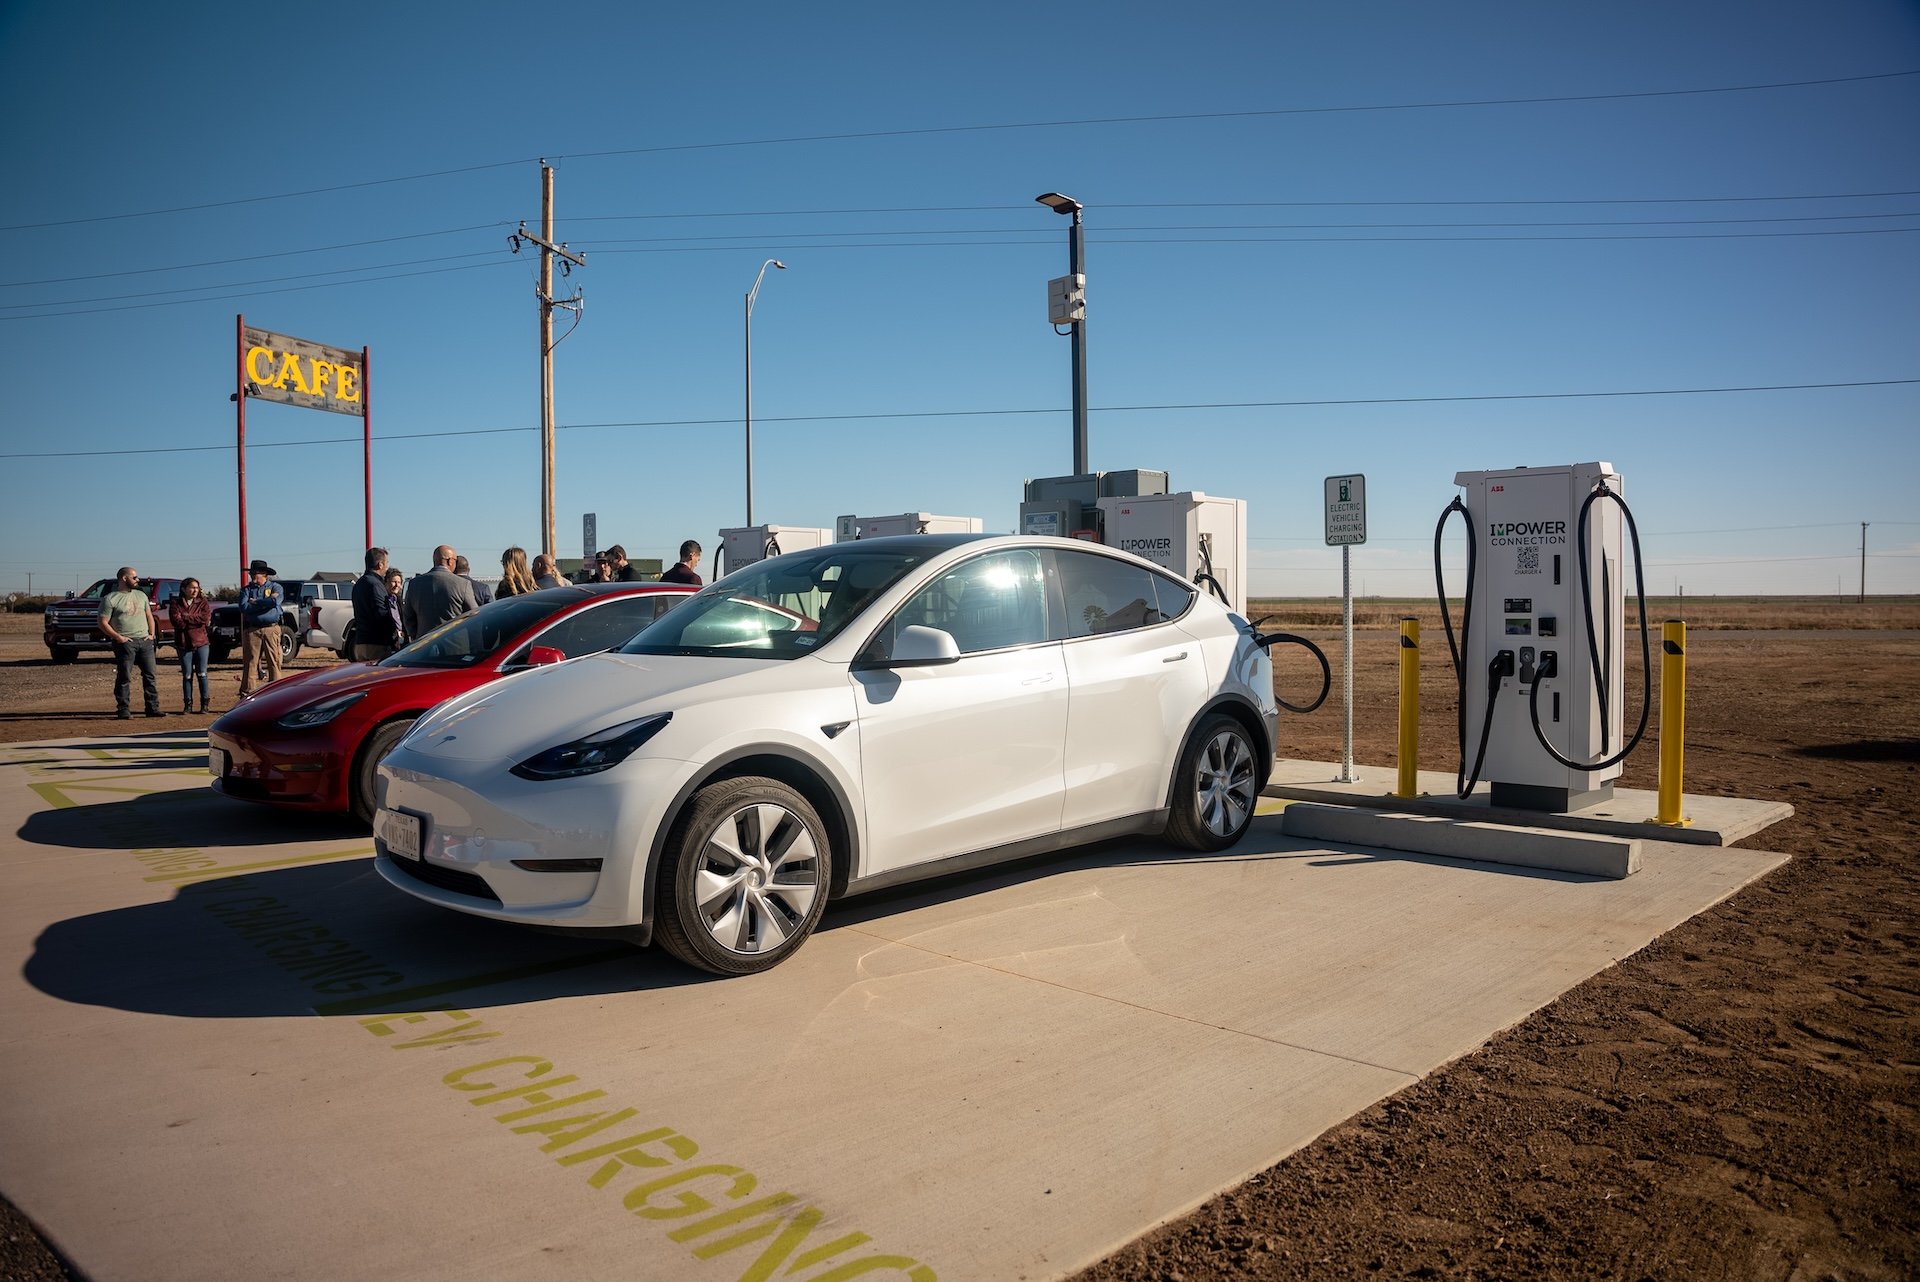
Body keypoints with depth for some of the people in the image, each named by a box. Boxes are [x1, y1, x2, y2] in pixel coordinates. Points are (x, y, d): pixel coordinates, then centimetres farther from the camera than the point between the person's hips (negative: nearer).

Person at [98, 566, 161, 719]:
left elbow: (149, 615, 22)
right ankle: (123, 710, 1)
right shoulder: (110, 599, -3)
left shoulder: (141, 595, 16)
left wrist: (151, 633, 9)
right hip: (125, 642, -6)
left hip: (145, 641, 6)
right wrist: (118, 637, -15)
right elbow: (103, 623, -6)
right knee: (124, 678, -4)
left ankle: (153, 708, 9)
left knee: (151, 675, 4)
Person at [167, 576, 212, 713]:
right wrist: (196, 620, -10)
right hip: (184, 644, 0)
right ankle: (187, 705, 8)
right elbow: (176, 621, -11)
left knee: (202, 674, 1)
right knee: (187, 676, 3)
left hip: (201, 642, 0)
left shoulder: (203, 603, 7)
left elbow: (205, 618, -11)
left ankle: (204, 704, 6)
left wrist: (185, 617, -10)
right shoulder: (175, 603, 4)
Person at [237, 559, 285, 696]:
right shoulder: (246, 589, 13)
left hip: (271, 629, -2)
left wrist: (255, 602, -4)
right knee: (249, 662, 1)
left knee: (274, 661, -2)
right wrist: (266, 603, -8)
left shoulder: (276, 587, 8)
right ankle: (246, 692, 5)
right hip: (252, 630, 2)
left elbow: (275, 601, -14)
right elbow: (243, 607, -5)